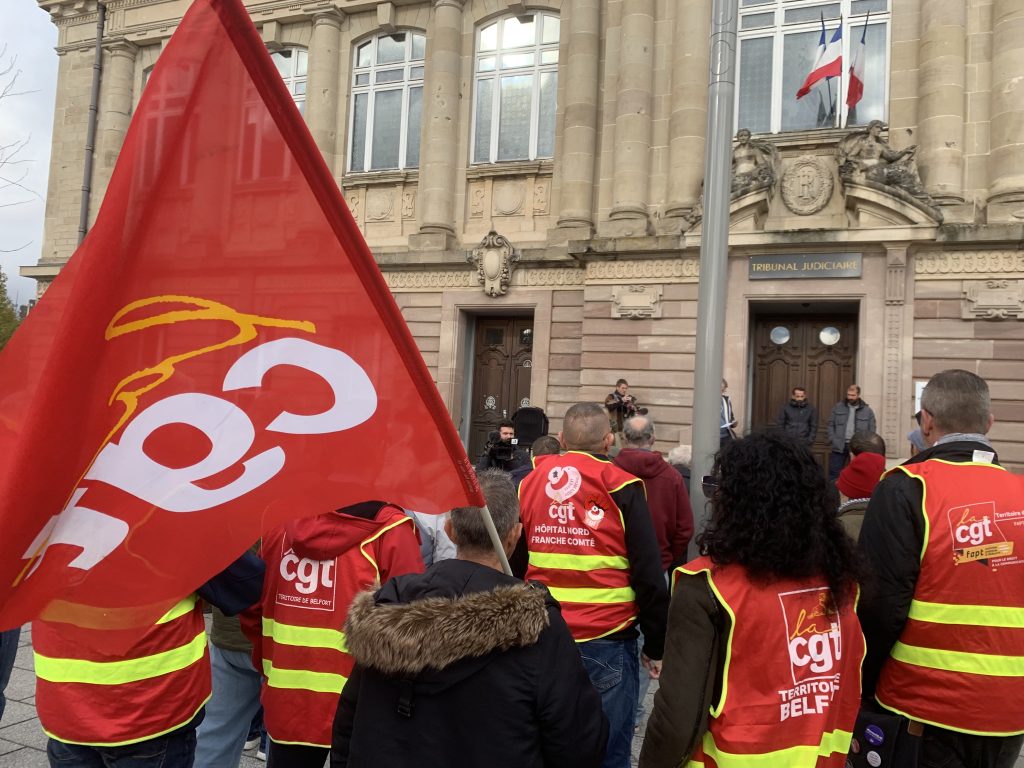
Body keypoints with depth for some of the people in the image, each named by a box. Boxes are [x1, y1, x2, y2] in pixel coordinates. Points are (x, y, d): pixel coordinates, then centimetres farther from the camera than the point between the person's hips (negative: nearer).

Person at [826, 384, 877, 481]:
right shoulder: (838, 407, 5)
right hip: (838, 447, 1)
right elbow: (831, 424, 6)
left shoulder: (867, 411, 2)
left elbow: (871, 431, 2)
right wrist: (832, 441, -4)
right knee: (833, 473, 4)